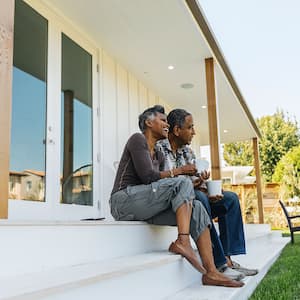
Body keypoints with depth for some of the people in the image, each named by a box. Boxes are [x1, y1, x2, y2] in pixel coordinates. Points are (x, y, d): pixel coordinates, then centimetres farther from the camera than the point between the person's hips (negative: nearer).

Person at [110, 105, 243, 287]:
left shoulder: (159, 156, 23)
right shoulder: (137, 139, -2)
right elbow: (147, 177, -14)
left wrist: (194, 185, -1)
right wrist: (178, 171, -6)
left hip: (146, 207, 8)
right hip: (124, 200, -8)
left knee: (197, 208, -11)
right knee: (182, 182, -22)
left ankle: (211, 271, -20)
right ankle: (182, 242, -31)